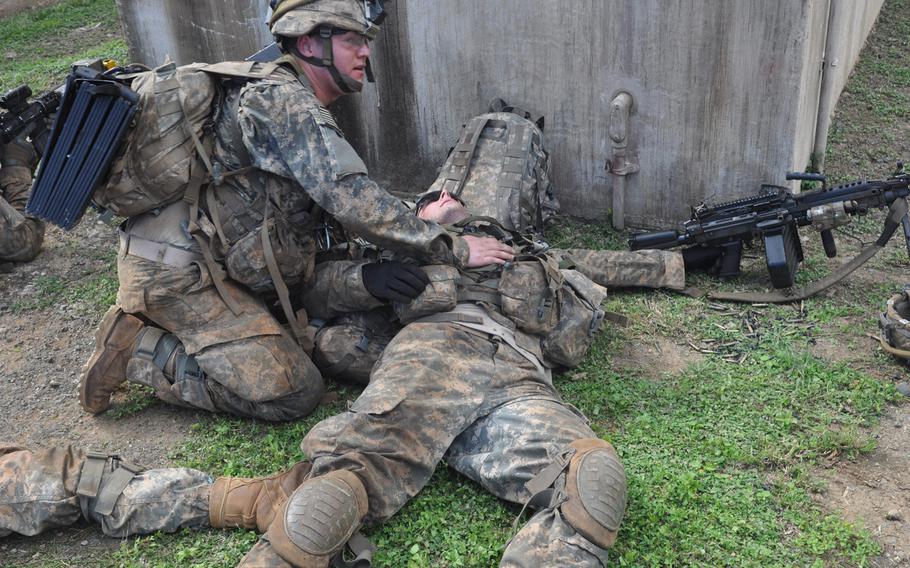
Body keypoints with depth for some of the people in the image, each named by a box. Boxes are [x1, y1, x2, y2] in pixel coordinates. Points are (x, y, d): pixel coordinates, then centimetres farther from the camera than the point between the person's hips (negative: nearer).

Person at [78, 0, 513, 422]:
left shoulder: (307, 114, 17)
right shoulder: (281, 100, -15)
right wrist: (455, 250, -21)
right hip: (176, 273, -10)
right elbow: (351, 199, -26)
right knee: (295, 391, -13)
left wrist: (363, 278, -3)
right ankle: (137, 352, -4)